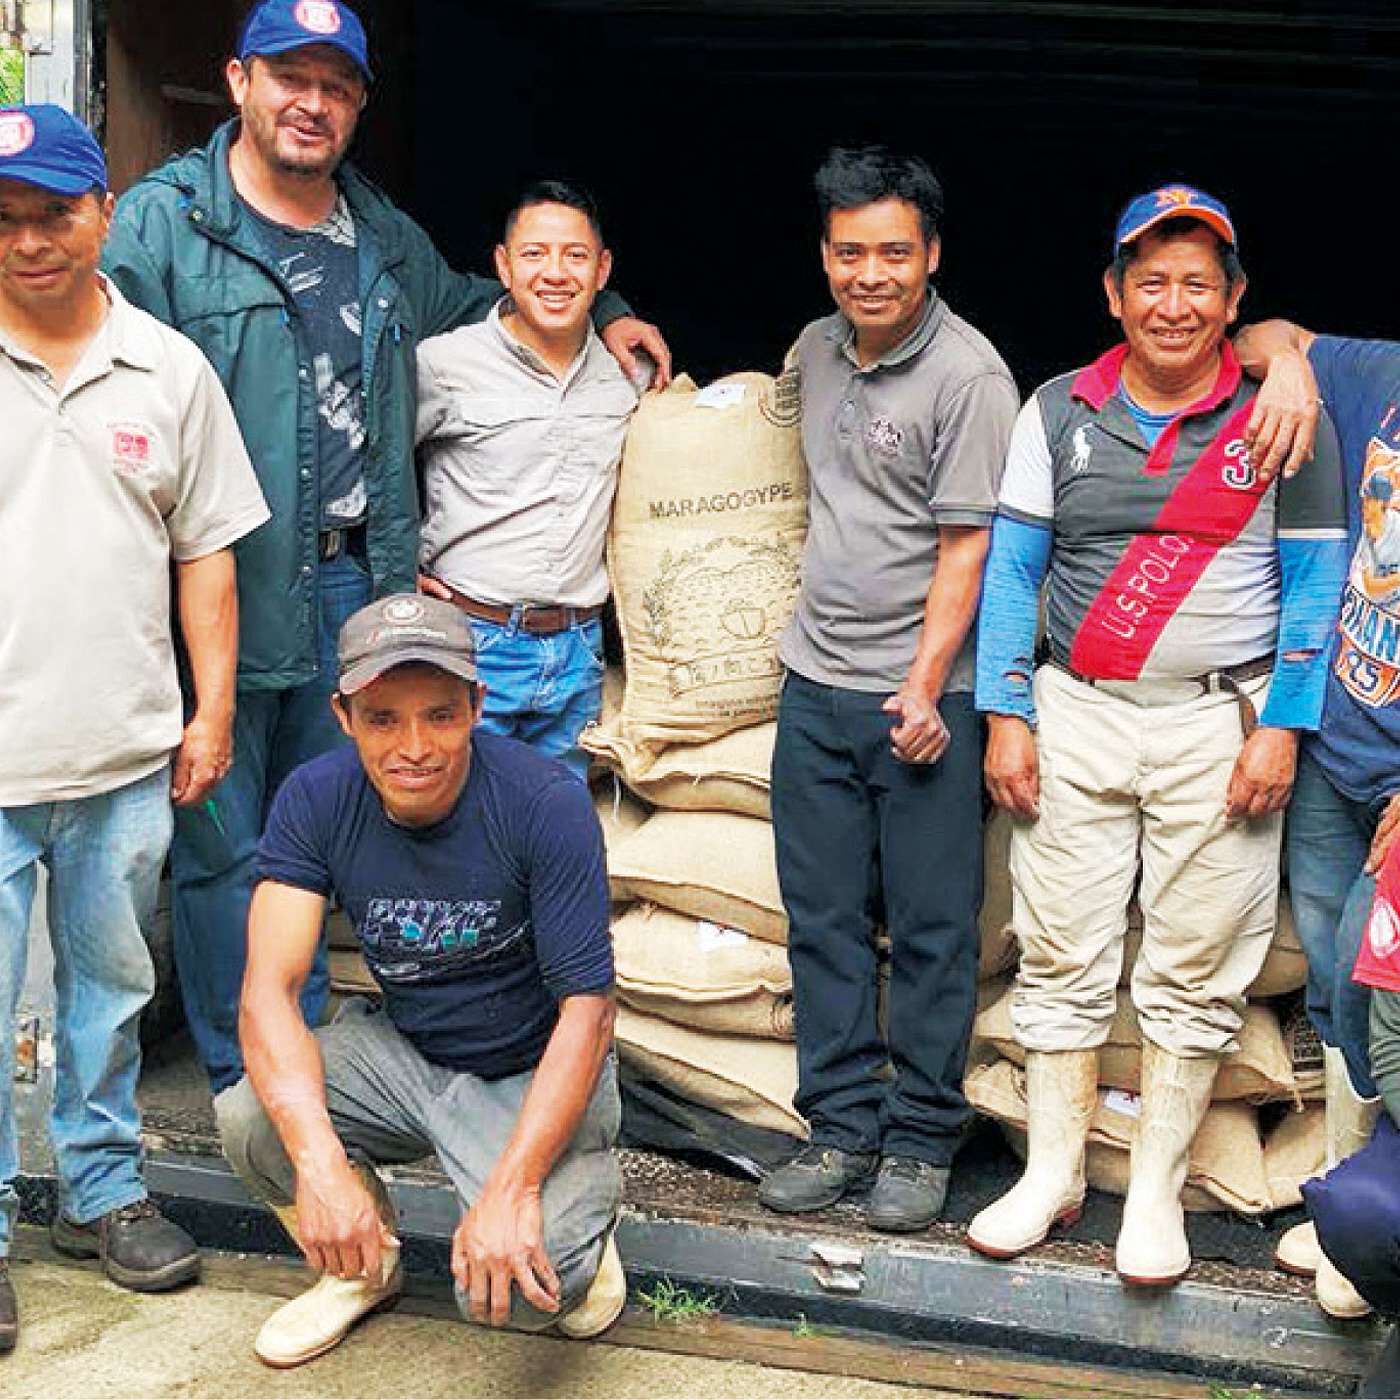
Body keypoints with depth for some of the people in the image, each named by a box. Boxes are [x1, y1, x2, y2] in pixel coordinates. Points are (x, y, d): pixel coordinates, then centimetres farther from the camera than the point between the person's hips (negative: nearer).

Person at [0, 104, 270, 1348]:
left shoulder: (171, 370, 5)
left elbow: (205, 551, 9)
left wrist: (213, 711, 5)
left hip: (126, 756, 2)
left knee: (110, 989, 16)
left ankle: (103, 1189, 32)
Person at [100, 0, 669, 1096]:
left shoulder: (386, 238, 15)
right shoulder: (163, 222, -4)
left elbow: (473, 303, 36)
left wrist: (601, 313, 24)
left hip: (350, 581, 6)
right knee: (221, 841, 1)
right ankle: (242, 1084, 15)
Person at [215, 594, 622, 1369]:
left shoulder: (545, 801, -23)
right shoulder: (315, 799, -13)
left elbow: (586, 1006, -22)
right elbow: (269, 987, -21)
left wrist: (511, 1188, -32)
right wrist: (319, 1161, -38)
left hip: (537, 1071, -4)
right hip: (401, 1050, 4)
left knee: (514, 1292, -27)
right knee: (248, 1118, -24)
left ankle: (578, 1225, 12)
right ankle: (366, 1264, 8)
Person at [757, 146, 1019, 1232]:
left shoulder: (969, 376, -12)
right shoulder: (818, 350, 9)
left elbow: (965, 545, -13)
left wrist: (923, 688, -16)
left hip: (923, 692, -6)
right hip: (816, 683, 6)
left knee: (933, 930, 3)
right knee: (822, 919, 10)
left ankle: (922, 1140, 15)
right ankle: (842, 1126, 21)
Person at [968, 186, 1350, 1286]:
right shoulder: (1060, 411, 4)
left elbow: (1316, 583, 0)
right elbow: (1012, 567, 6)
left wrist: (1281, 729, -7)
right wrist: (1006, 716, 0)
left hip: (1219, 722, -2)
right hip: (1076, 713, 2)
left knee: (1196, 971, 4)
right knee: (1062, 956, 6)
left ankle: (1157, 1192, 19)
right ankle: (1054, 1174, 22)